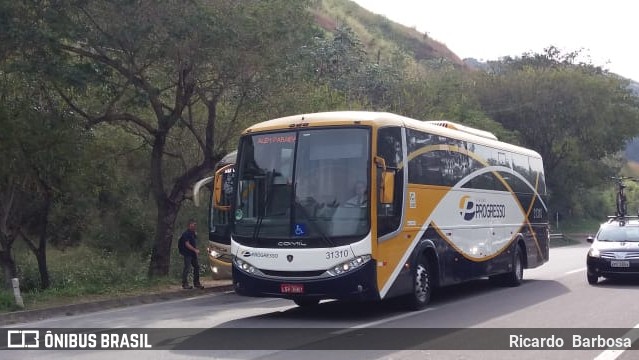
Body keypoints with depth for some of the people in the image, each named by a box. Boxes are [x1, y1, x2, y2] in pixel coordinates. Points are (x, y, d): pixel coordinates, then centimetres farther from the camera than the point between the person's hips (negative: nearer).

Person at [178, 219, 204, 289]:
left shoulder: (194, 233, 13)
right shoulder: (186, 233, -14)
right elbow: (187, 244, -20)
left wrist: (196, 251, 14)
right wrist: (195, 250, -24)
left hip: (193, 253, 9)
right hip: (187, 254, -9)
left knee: (197, 267, 10)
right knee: (187, 268, -8)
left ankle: (196, 283, 20)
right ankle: (184, 284, -1)